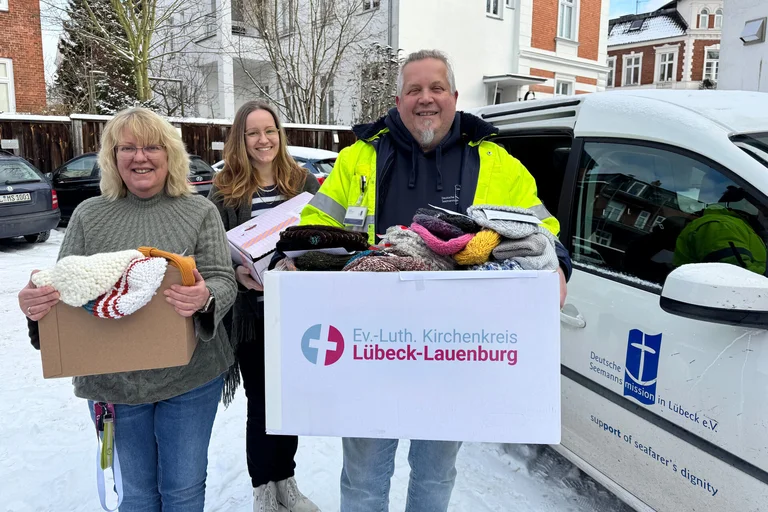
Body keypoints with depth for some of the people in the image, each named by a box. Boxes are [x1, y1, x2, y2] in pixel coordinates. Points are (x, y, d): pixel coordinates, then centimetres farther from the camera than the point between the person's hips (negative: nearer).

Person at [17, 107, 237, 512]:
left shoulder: (200, 212, -2)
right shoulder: (89, 215, 3)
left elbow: (223, 281, -8)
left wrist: (205, 299, -31)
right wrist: (36, 304, -19)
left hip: (190, 377, -1)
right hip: (113, 381, 2)